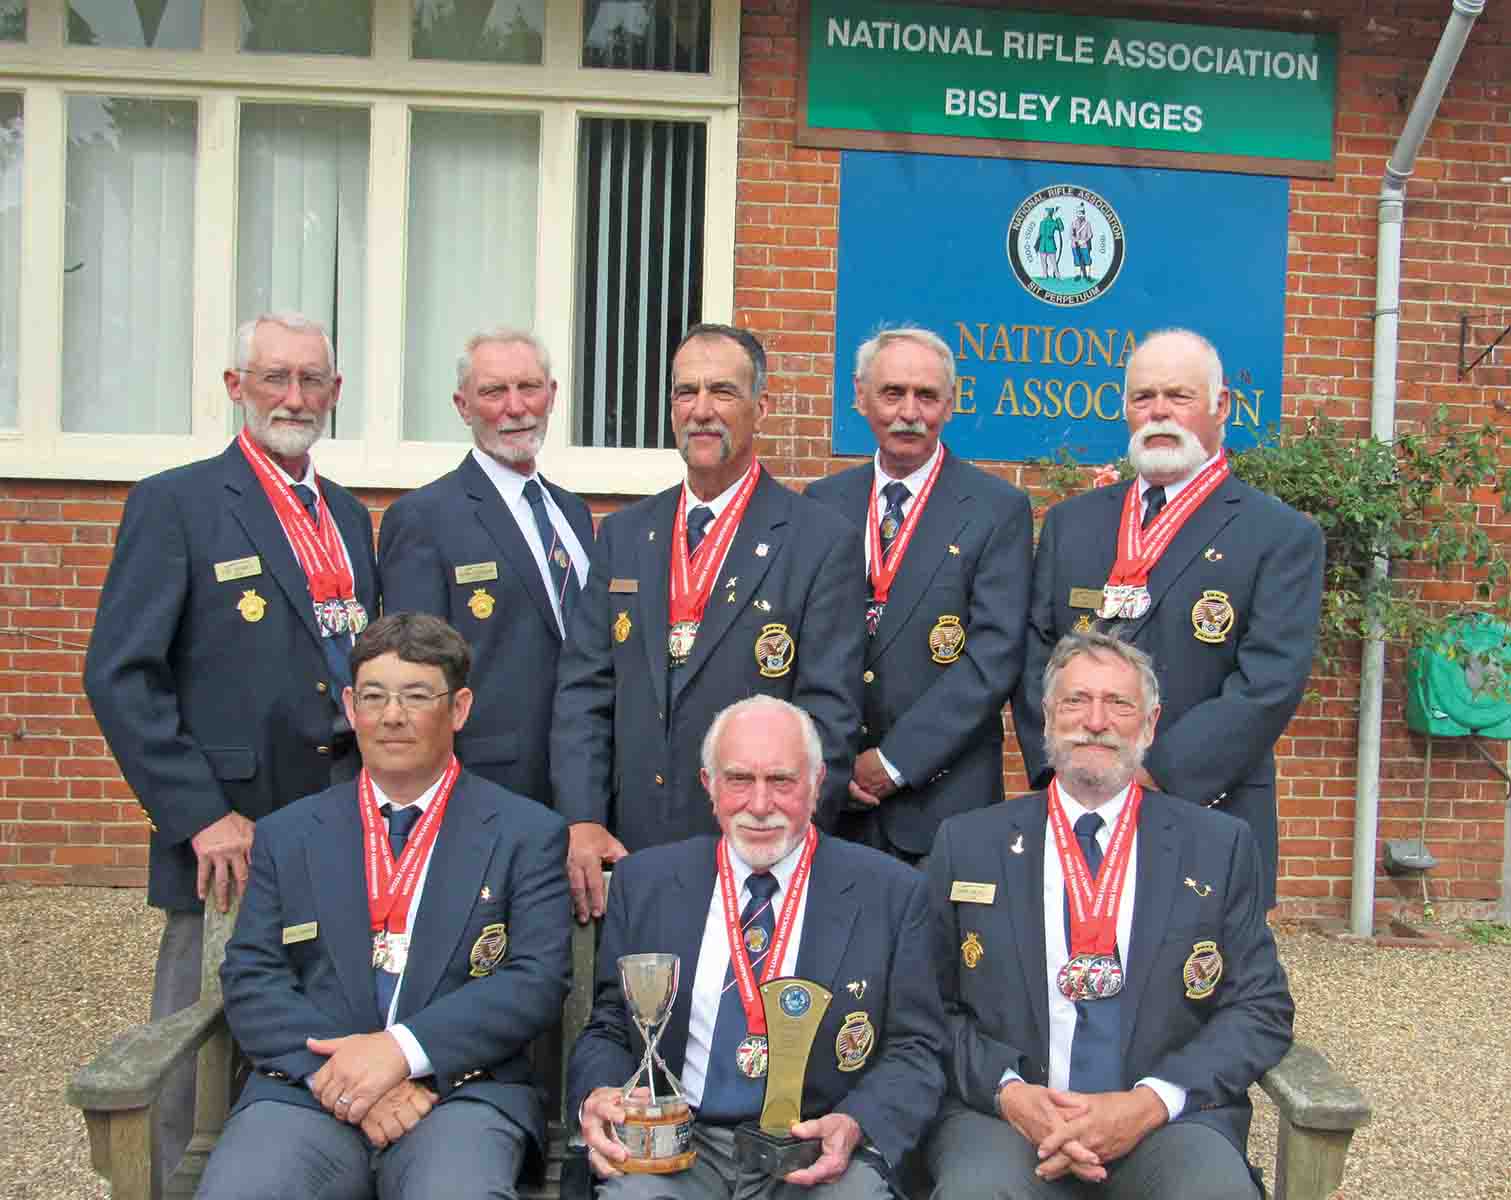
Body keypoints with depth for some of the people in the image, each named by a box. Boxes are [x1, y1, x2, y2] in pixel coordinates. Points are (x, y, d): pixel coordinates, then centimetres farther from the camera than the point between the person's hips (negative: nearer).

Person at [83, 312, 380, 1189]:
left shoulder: (349, 514, 14)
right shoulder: (176, 503, -4)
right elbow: (120, 677, -10)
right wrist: (201, 816, -15)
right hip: (231, 846, -5)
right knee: (196, 1060, 5)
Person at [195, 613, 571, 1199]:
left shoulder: (527, 833, 7)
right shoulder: (286, 835, 14)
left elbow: (538, 979, -2)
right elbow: (249, 979, 6)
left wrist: (403, 1049, -14)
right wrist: (338, 1072, -11)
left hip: (463, 1091, -1)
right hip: (309, 1091, 2)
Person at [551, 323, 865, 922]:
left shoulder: (825, 542, -3)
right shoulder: (622, 534, 11)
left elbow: (828, 714, -8)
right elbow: (583, 689, 6)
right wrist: (581, 821, -6)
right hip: (627, 851, 4)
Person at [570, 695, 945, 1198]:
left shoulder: (891, 893, 1)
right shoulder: (644, 882, 7)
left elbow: (915, 1049, 2)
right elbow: (608, 1030, 11)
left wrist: (854, 1126, -18)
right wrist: (597, 1096, -11)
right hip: (678, 1143, 0)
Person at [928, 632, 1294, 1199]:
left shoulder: (1220, 845, 8)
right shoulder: (966, 843, 8)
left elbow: (1262, 1009, 5)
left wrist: (1149, 1103, -10)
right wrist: (1007, 1091, -10)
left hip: (1167, 1117, 1)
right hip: (1003, 1114, 0)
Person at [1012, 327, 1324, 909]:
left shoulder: (1282, 535, -1)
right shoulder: (1071, 522, 13)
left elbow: (1270, 680, -10)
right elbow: (1034, 650, 8)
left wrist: (1159, 773, -16)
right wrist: (1058, 764, -6)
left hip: (1208, 812, -3)